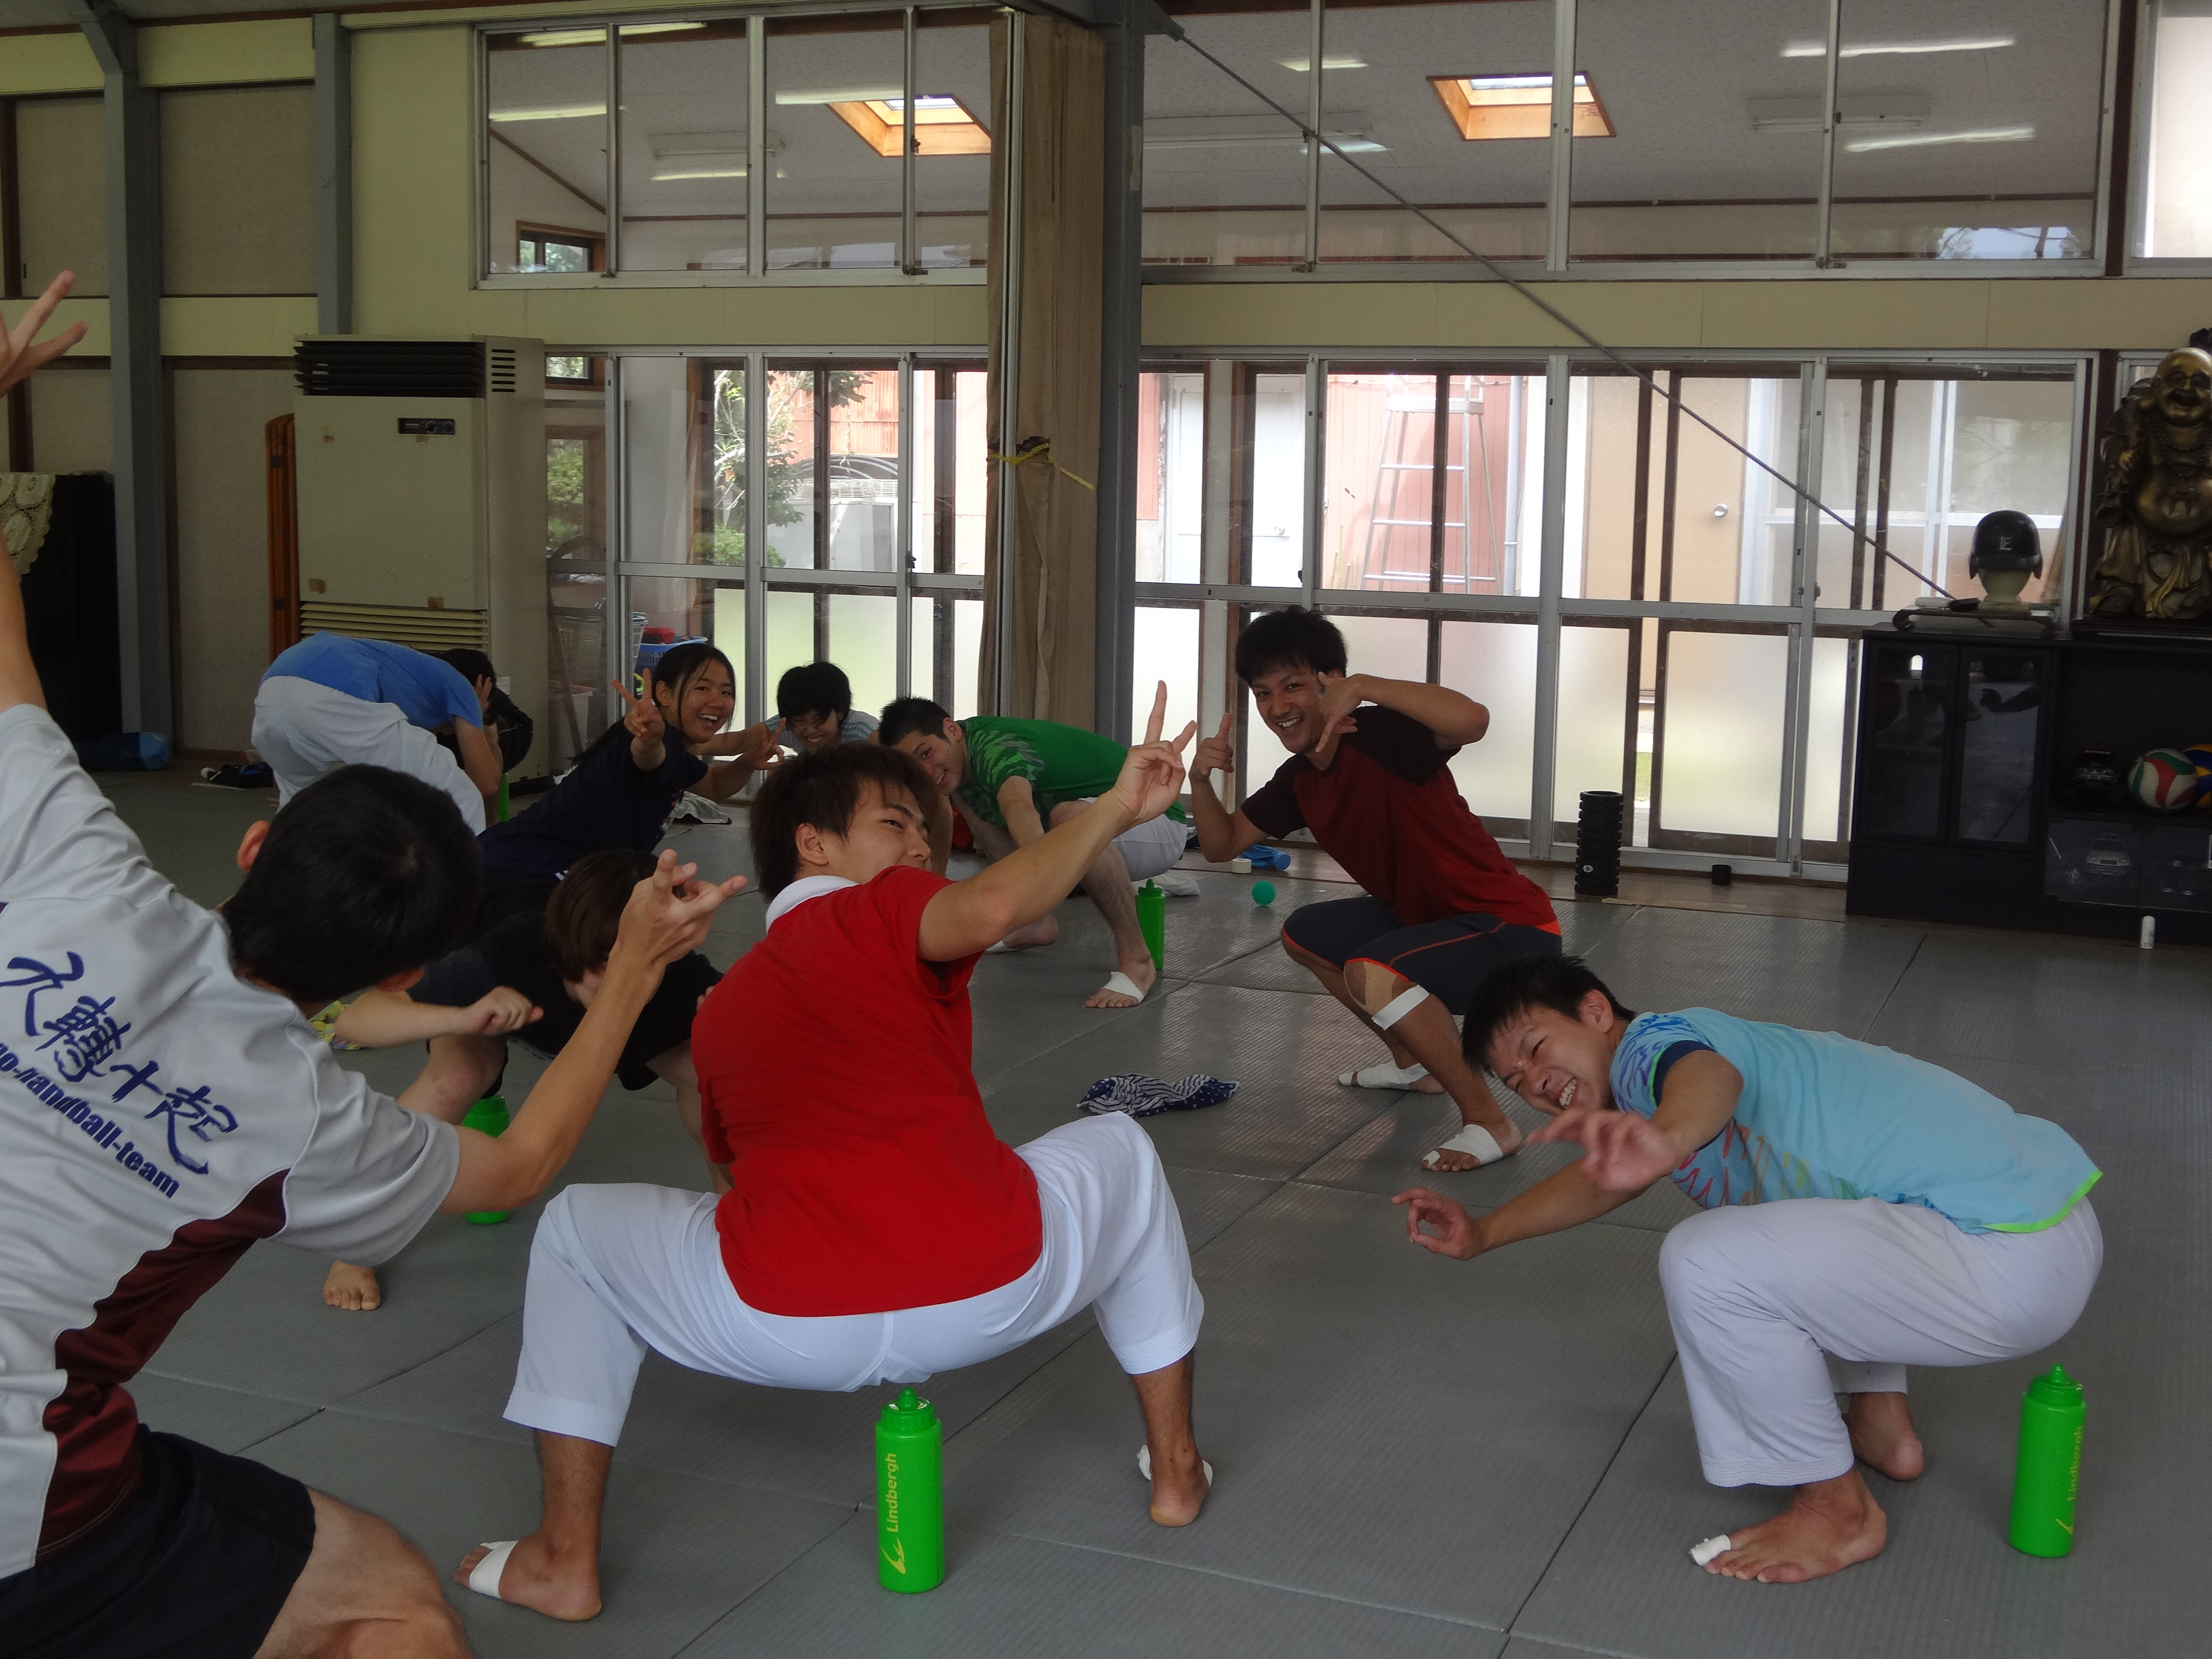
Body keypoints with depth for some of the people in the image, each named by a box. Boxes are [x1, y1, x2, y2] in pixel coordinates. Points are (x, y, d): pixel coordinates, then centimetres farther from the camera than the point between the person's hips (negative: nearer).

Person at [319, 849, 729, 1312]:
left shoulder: (682, 981, -40)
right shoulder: (511, 955, -45)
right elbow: (355, 1020, -47)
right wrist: (461, 1019, -65)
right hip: (505, 997, -2)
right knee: (456, 1078, -31)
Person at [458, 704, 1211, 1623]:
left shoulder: (718, 1009, 25)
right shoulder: (881, 908, 8)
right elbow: (989, 906, -16)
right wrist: (1112, 809, -5)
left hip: (784, 1331, 3)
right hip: (996, 1298, -2)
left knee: (574, 1229, 30)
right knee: (1122, 1150, 31)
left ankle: (565, 1558, 26)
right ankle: (1176, 1467, 37)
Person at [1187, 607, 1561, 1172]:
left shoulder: (1382, 736, -21)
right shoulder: (1299, 781, 6)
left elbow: (1472, 721, -42)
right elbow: (1222, 844, 14)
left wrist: (1364, 687, -39)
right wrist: (1201, 780, -5)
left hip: (1513, 929, -10)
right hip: (1425, 915, 10)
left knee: (1372, 971, -33)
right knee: (1303, 934, 20)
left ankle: (1489, 1122, -17)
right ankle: (1416, 1062, 31)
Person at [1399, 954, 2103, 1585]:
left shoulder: (1650, 1042, -12)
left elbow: (1711, 1076, -37)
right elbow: (1603, 1176, 35)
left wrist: (1666, 1139, -58)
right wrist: (1483, 1233, 29)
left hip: (2017, 1260, -11)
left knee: (1708, 1264, -20)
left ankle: (1839, 1509, 0)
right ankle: (1882, 1424, 29)